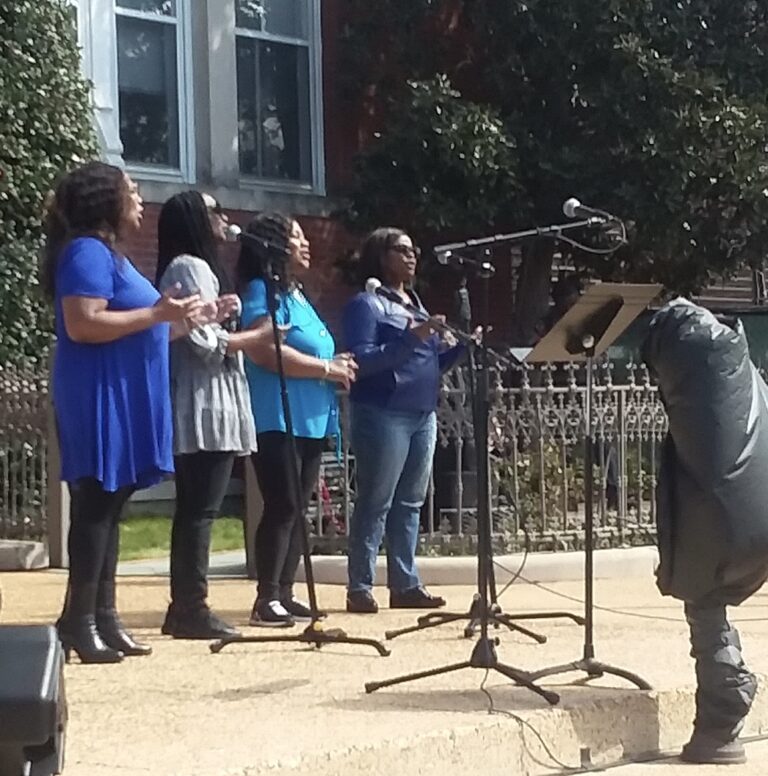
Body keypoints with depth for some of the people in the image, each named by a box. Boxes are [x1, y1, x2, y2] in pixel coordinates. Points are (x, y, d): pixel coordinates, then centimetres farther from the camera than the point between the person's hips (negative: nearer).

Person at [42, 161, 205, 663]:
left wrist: (180, 321, 19)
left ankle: (103, 616, 12)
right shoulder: (88, 252, -12)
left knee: (108, 509, 9)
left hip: (121, 403, 10)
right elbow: (82, 325, -24)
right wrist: (156, 314, -21)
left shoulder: (109, 254, 20)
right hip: (99, 402, -10)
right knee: (95, 506, -9)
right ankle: (79, 621, -7)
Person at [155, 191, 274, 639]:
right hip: (205, 406, -10)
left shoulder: (197, 267, 23)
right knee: (201, 510, -10)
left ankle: (184, 608, 12)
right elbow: (205, 342, -15)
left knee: (193, 510, 9)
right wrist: (258, 338, -4)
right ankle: (193, 609, -10)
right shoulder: (190, 267, -9)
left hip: (206, 407, 10)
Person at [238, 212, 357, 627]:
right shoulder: (263, 291, -8)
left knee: (298, 508, 9)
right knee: (283, 507, -11)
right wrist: (326, 368, -14)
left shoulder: (296, 294, 21)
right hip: (278, 420, -10)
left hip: (310, 420, 10)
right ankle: (266, 599, -8)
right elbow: (267, 351, -22)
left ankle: (285, 592, 14)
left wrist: (337, 367, 12)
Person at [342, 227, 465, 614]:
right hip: (383, 415, -8)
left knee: (410, 504, 9)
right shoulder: (366, 304, -5)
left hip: (423, 415, 8)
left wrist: (462, 346, 3)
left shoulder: (416, 303, 19)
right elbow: (361, 360, -17)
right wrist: (411, 337, -24)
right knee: (375, 503, -5)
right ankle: (359, 588, -1)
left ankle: (405, 584, 14)